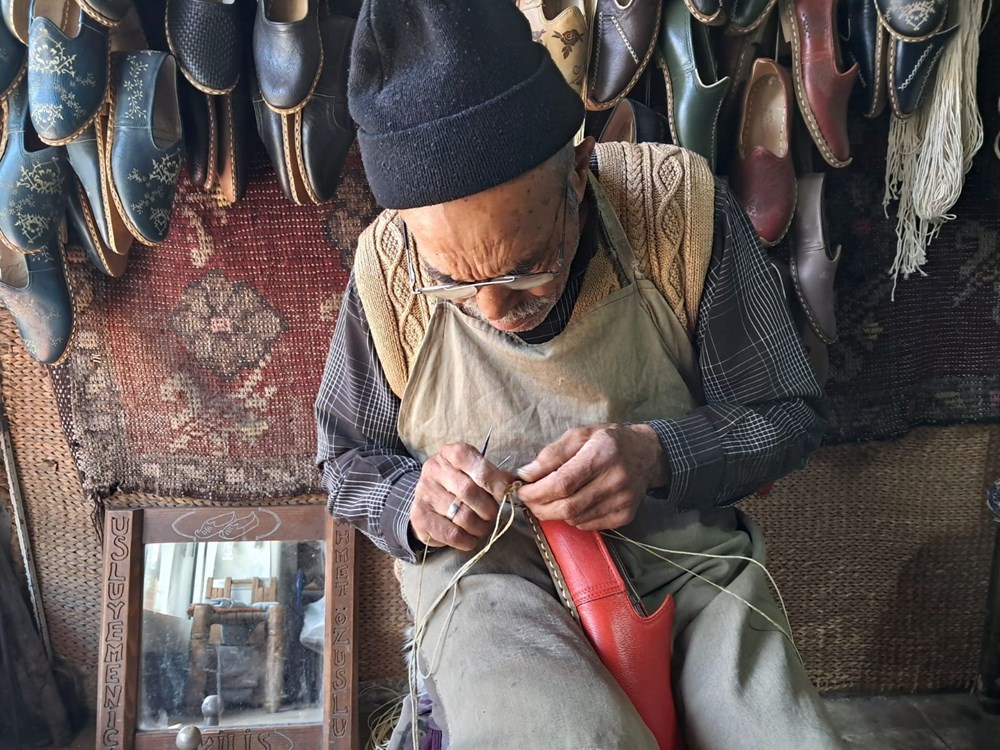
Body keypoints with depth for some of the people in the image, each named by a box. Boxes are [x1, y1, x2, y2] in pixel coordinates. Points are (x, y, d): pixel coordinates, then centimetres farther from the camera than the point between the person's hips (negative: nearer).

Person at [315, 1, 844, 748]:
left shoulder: (680, 205, -12)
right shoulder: (387, 266, -8)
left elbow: (788, 414, -1)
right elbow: (349, 460, 9)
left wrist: (659, 456, -20)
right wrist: (411, 502, -14)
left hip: (680, 547, 1)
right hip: (486, 564, 0)